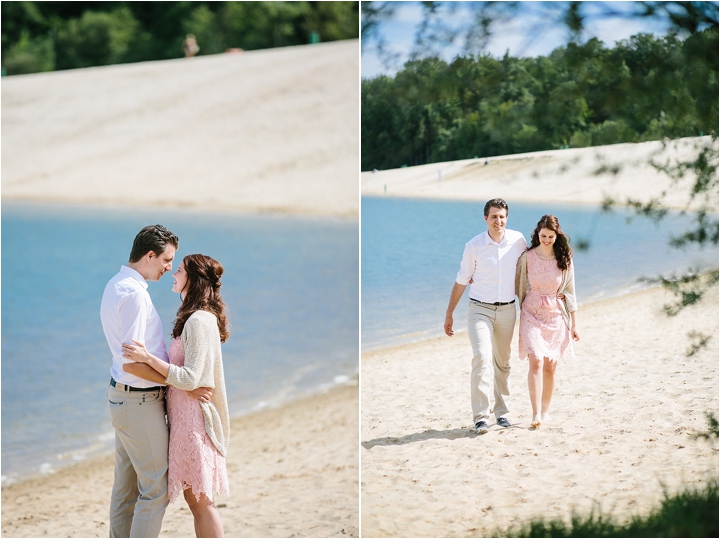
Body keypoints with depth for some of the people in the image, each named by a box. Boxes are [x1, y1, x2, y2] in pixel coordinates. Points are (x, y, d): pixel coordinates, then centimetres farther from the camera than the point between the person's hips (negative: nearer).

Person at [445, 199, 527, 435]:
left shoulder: (518, 240, 0)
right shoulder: (474, 246, -6)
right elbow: (461, 281, 2)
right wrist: (449, 314, 4)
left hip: (507, 309, 3)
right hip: (480, 309, -3)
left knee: (503, 363, 13)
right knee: (482, 357, -19)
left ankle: (502, 412, 28)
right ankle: (480, 416, -21)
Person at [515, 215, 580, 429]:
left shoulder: (564, 259, -1)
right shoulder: (527, 257, -4)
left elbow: (570, 292, 4)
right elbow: (518, 287, 5)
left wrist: (574, 324, 4)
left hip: (556, 316, 2)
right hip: (532, 314, -1)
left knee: (550, 366, 5)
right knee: (535, 361, -16)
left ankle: (545, 410, 20)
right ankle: (536, 413, -18)